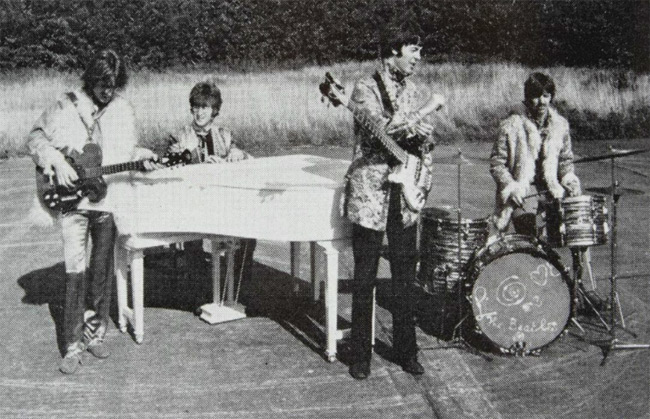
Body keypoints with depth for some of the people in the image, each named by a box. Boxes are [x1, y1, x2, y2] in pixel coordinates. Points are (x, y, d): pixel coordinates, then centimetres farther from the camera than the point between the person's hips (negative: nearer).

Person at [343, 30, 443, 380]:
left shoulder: (411, 90, 13)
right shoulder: (365, 88, -7)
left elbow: (421, 135, 17)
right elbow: (384, 126, -23)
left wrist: (424, 171, 0)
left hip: (405, 193, 6)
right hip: (369, 193, -6)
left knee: (405, 276, 10)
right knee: (365, 278, 2)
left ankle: (406, 350, 21)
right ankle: (361, 355, 13)